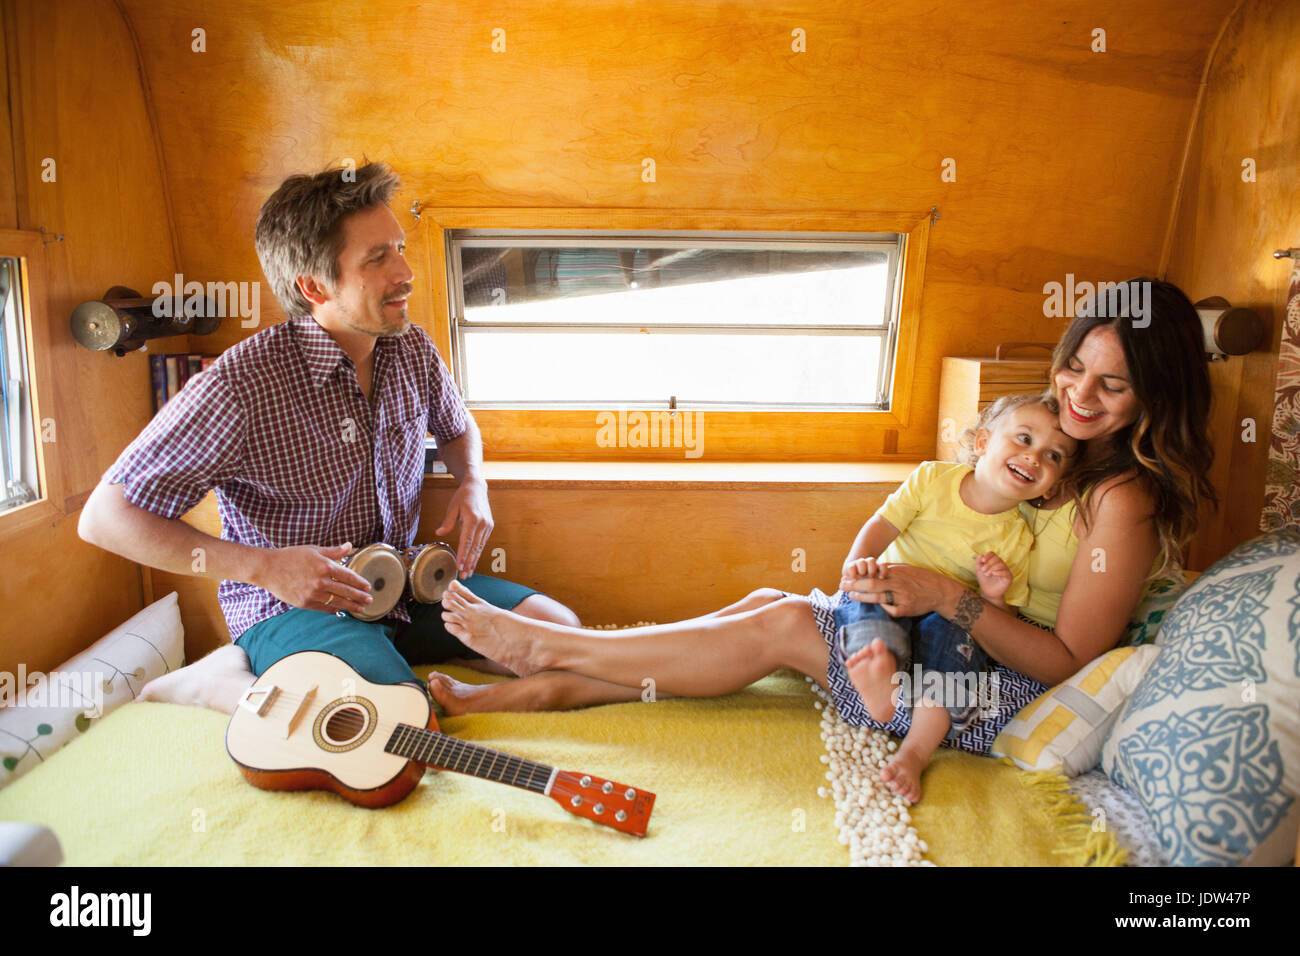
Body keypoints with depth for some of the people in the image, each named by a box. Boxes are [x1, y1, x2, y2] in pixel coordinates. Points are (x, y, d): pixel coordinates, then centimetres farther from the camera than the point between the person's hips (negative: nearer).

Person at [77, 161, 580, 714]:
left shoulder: (413, 349, -3)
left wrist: (473, 485, -2)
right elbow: (104, 517, -16)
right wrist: (263, 566, -23)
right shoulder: (242, 384, -22)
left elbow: (458, 429, 21)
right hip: (288, 604, -6)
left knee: (559, 629, -5)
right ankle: (227, 677, -5)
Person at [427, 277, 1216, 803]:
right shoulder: (1066, 450, 6)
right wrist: (891, 572, -5)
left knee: (783, 627, -19)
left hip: (1010, 695, -8)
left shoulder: (1125, 499, -21)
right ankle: (539, 688, -6)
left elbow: (1070, 660, -20)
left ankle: (547, 643, -7)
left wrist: (950, 597, -28)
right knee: (771, 603, -8)